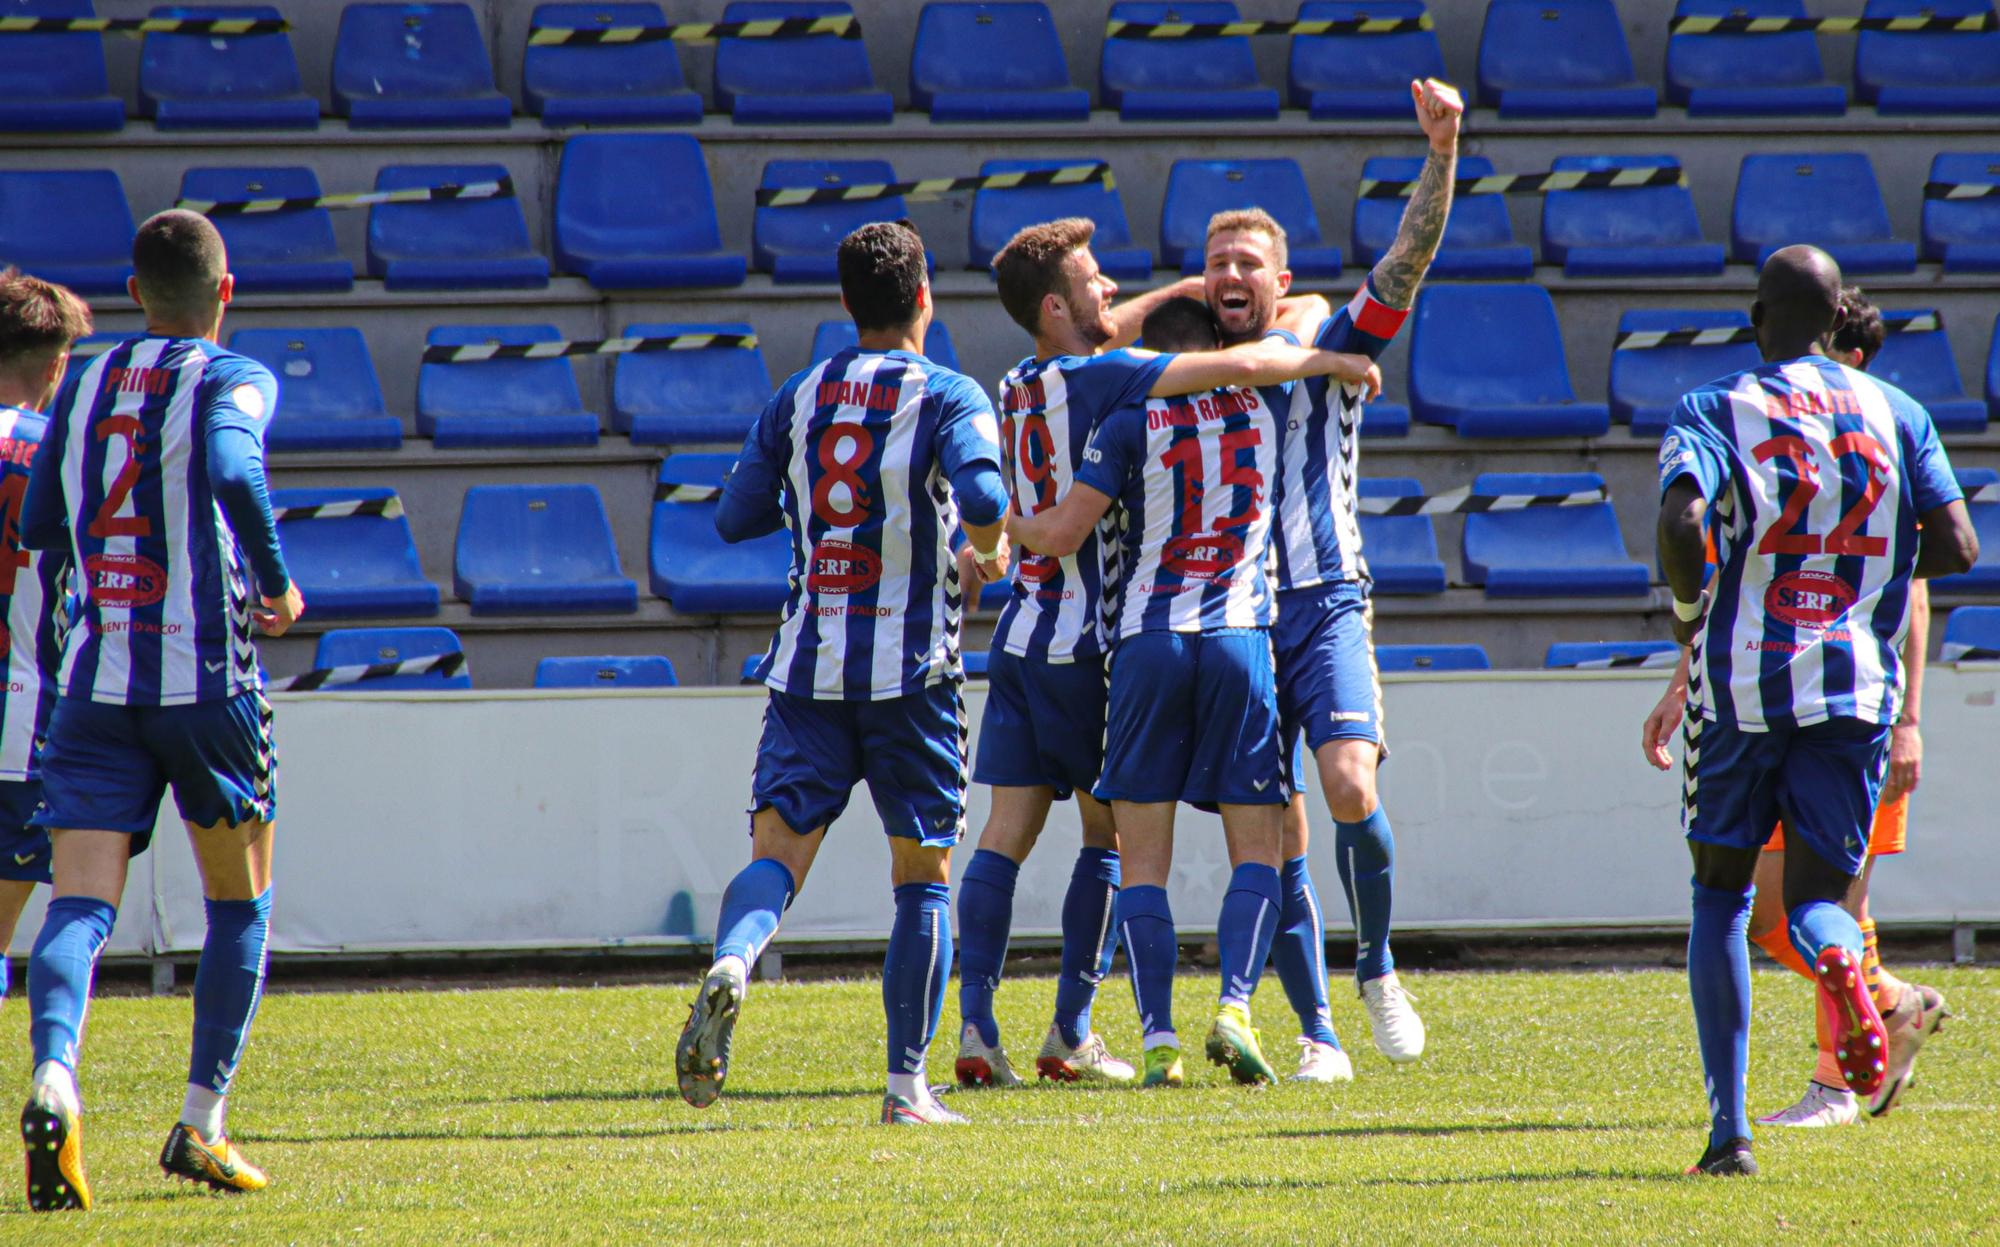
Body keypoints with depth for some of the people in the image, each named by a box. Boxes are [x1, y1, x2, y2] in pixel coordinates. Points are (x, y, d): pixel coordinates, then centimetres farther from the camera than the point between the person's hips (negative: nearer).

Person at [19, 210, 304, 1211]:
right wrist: (278, 585, -11)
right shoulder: (231, 380, -3)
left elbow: (38, 526, 20)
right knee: (239, 904, 15)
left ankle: (53, 1080, -33)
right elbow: (232, 471, -24)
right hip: (205, 676, -3)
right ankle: (202, 1124, 12)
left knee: (81, 903, -6)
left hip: (94, 680, 3)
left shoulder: (83, 388, 13)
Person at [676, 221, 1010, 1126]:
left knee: (778, 848, -3)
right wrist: (989, 551, 0)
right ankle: (907, 1085, 6)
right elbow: (983, 496, -21)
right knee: (922, 874, 8)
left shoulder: (798, 398, 8)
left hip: (808, 662, 3)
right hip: (911, 665, -3)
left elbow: (736, 517, 11)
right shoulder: (948, 397, -4)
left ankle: (732, 961, -36)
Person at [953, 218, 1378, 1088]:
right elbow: (1237, 366, -20)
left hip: (1021, 635, 6)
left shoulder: (1017, 388, 11)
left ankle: (976, 1031, -8)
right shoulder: (1099, 379, -12)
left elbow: (1099, 333, 34)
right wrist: (1327, 361, -6)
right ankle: (1071, 1034, 5)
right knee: (1109, 834, 6)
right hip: (1088, 641, -6)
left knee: (1007, 832, 1)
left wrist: (1179, 292, 31)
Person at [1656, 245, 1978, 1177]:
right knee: (1816, 892, 10)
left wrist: (1688, 610, -1)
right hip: (1856, 688, 1)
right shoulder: (1896, 415, 7)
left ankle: (1728, 1126, 4)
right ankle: (1838, 961, -31)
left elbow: (1681, 526, -20)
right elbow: (1957, 547, 2)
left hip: (1740, 683, -1)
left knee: (1720, 891, 14)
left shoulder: (1711, 413, -2)